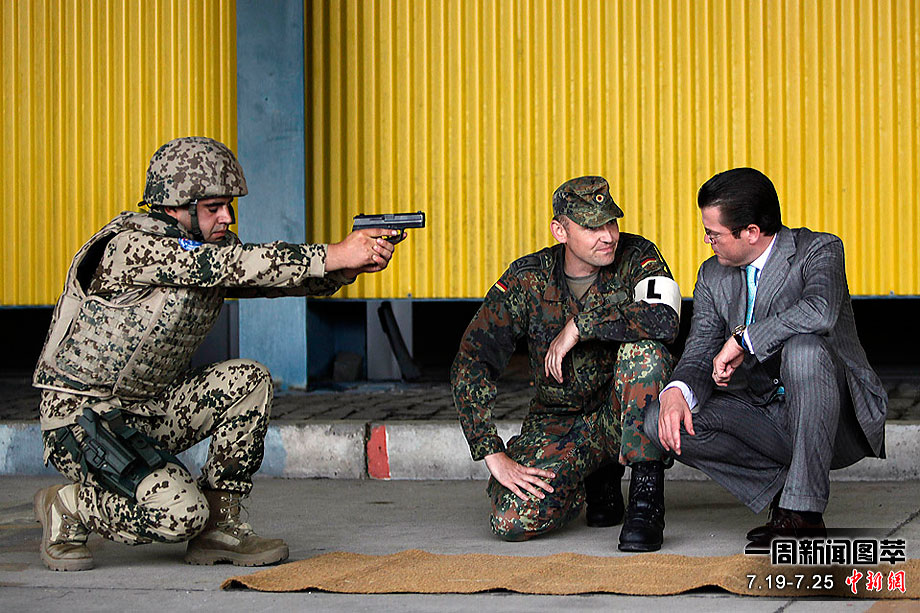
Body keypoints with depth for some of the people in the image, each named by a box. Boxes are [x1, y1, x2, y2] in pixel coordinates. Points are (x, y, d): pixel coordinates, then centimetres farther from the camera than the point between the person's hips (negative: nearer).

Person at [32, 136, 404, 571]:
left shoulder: (212, 245, 3)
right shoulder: (132, 246, -22)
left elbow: (286, 276, -2)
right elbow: (231, 266, -32)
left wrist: (353, 264, -23)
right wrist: (333, 256, -33)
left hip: (148, 411, 8)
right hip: (81, 418, -8)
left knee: (248, 381, -13)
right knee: (178, 514, -26)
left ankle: (219, 526, -3)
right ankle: (66, 509, 2)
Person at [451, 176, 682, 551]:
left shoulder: (635, 258, -11)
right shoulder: (527, 279, -8)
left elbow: (664, 320, -33)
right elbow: (469, 364, -10)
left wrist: (578, 327, -26)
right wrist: (494, 455, -19)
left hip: (623, 416, -2)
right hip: (557, 419, 2)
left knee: (644, 347, -32)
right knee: (512, 520, -23)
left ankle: (647, 498, -25)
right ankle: (599, 478, 11)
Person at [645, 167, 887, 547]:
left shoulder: (818, 250, -11)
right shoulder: (713, 276, 7)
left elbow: (820, 312, -33)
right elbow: (701, 354, 0)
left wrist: (741, 340, -26)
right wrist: (677, 391, -23)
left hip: (836, 423, -5)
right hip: (764, 414, 6)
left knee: (803, 349, -37)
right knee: (660, 421, -14)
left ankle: (804, 509, -30)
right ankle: (782, 481, -4)